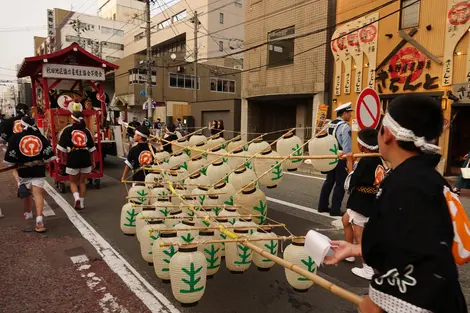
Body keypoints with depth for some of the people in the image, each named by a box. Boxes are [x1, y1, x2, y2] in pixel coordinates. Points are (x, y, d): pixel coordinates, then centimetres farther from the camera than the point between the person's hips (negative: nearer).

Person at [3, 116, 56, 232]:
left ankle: (29, 213, 43)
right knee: (38, 193, -7)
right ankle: (39, 219, -23)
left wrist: (15, 164, 13)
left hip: (23, 170, 0)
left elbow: (10, 158, -4)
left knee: (26, 192, 22)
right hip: (39, 170, 0)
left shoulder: (15, 137, -3)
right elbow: (49, 154, -1)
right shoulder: (40, 137, 3)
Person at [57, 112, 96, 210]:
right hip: (85, 159, 2)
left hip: (73, 159, -2)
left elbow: (61, 147, -5)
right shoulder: (86, 130, 7)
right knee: (82, 181, 17)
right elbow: (91, 148, 9)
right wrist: (92, 161, 18)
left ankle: (77, 198, -10)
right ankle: (81, 203, 19)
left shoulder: (68, 129, -1)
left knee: (73, 182, 15)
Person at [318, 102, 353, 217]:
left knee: (329, 182, 14)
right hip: (341, 159, -8)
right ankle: (335, 210, 6)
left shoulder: (330, 125, 9)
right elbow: (347, 147, -18)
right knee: (340, 184, 0)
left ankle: (322, 206, 22)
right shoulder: (345, 127, -15)